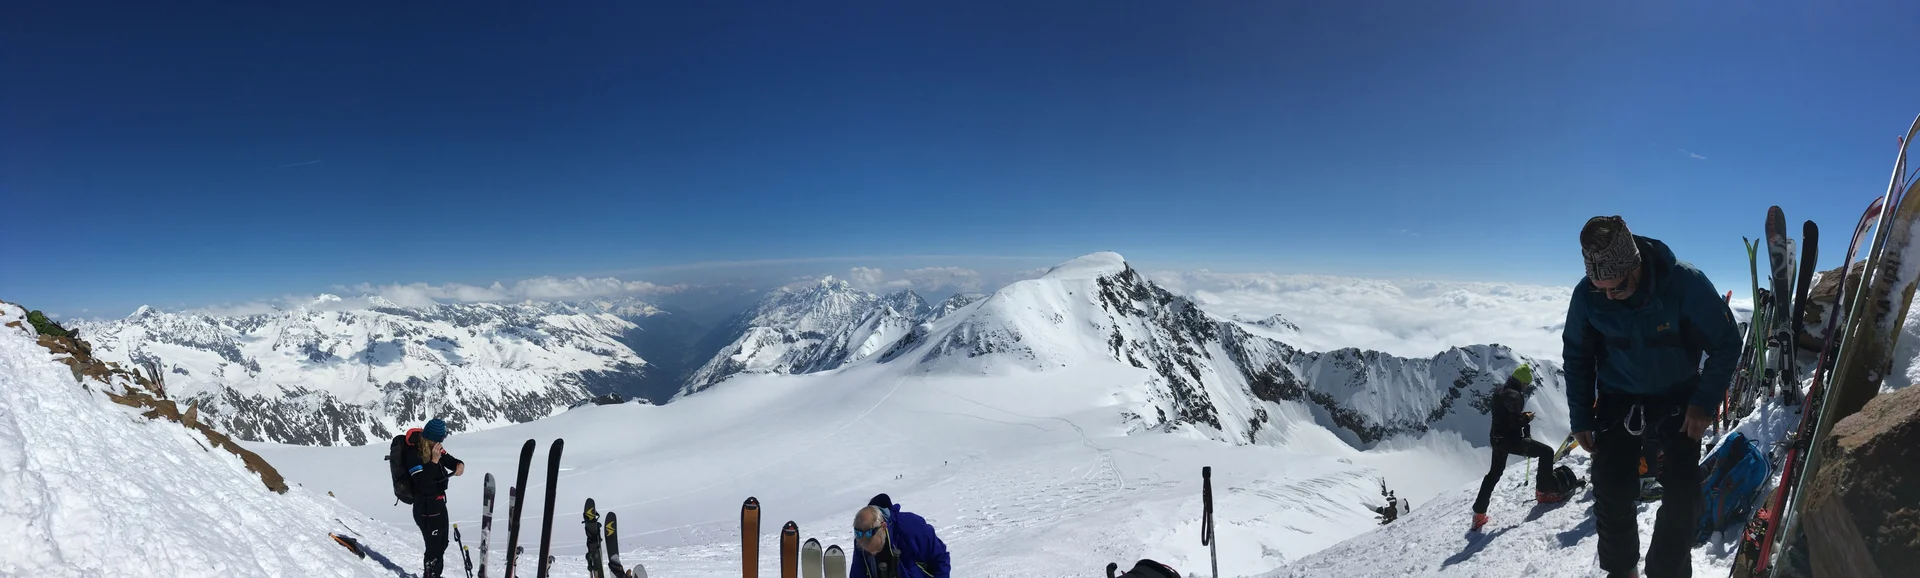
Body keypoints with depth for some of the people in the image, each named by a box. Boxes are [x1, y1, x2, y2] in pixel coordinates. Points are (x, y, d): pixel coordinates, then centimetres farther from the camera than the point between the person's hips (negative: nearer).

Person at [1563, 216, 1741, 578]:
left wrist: (1705, 402, -17)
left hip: (1678, 399, 0)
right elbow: (1576, 357, -3)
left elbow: (1726, 344, -10)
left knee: (1682, 493, -6)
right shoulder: (1587, 295, -19)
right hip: (1618, 399, 1)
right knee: (1611, 493, -4)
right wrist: (1580, 418, -2)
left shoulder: (1686, 284, -25)